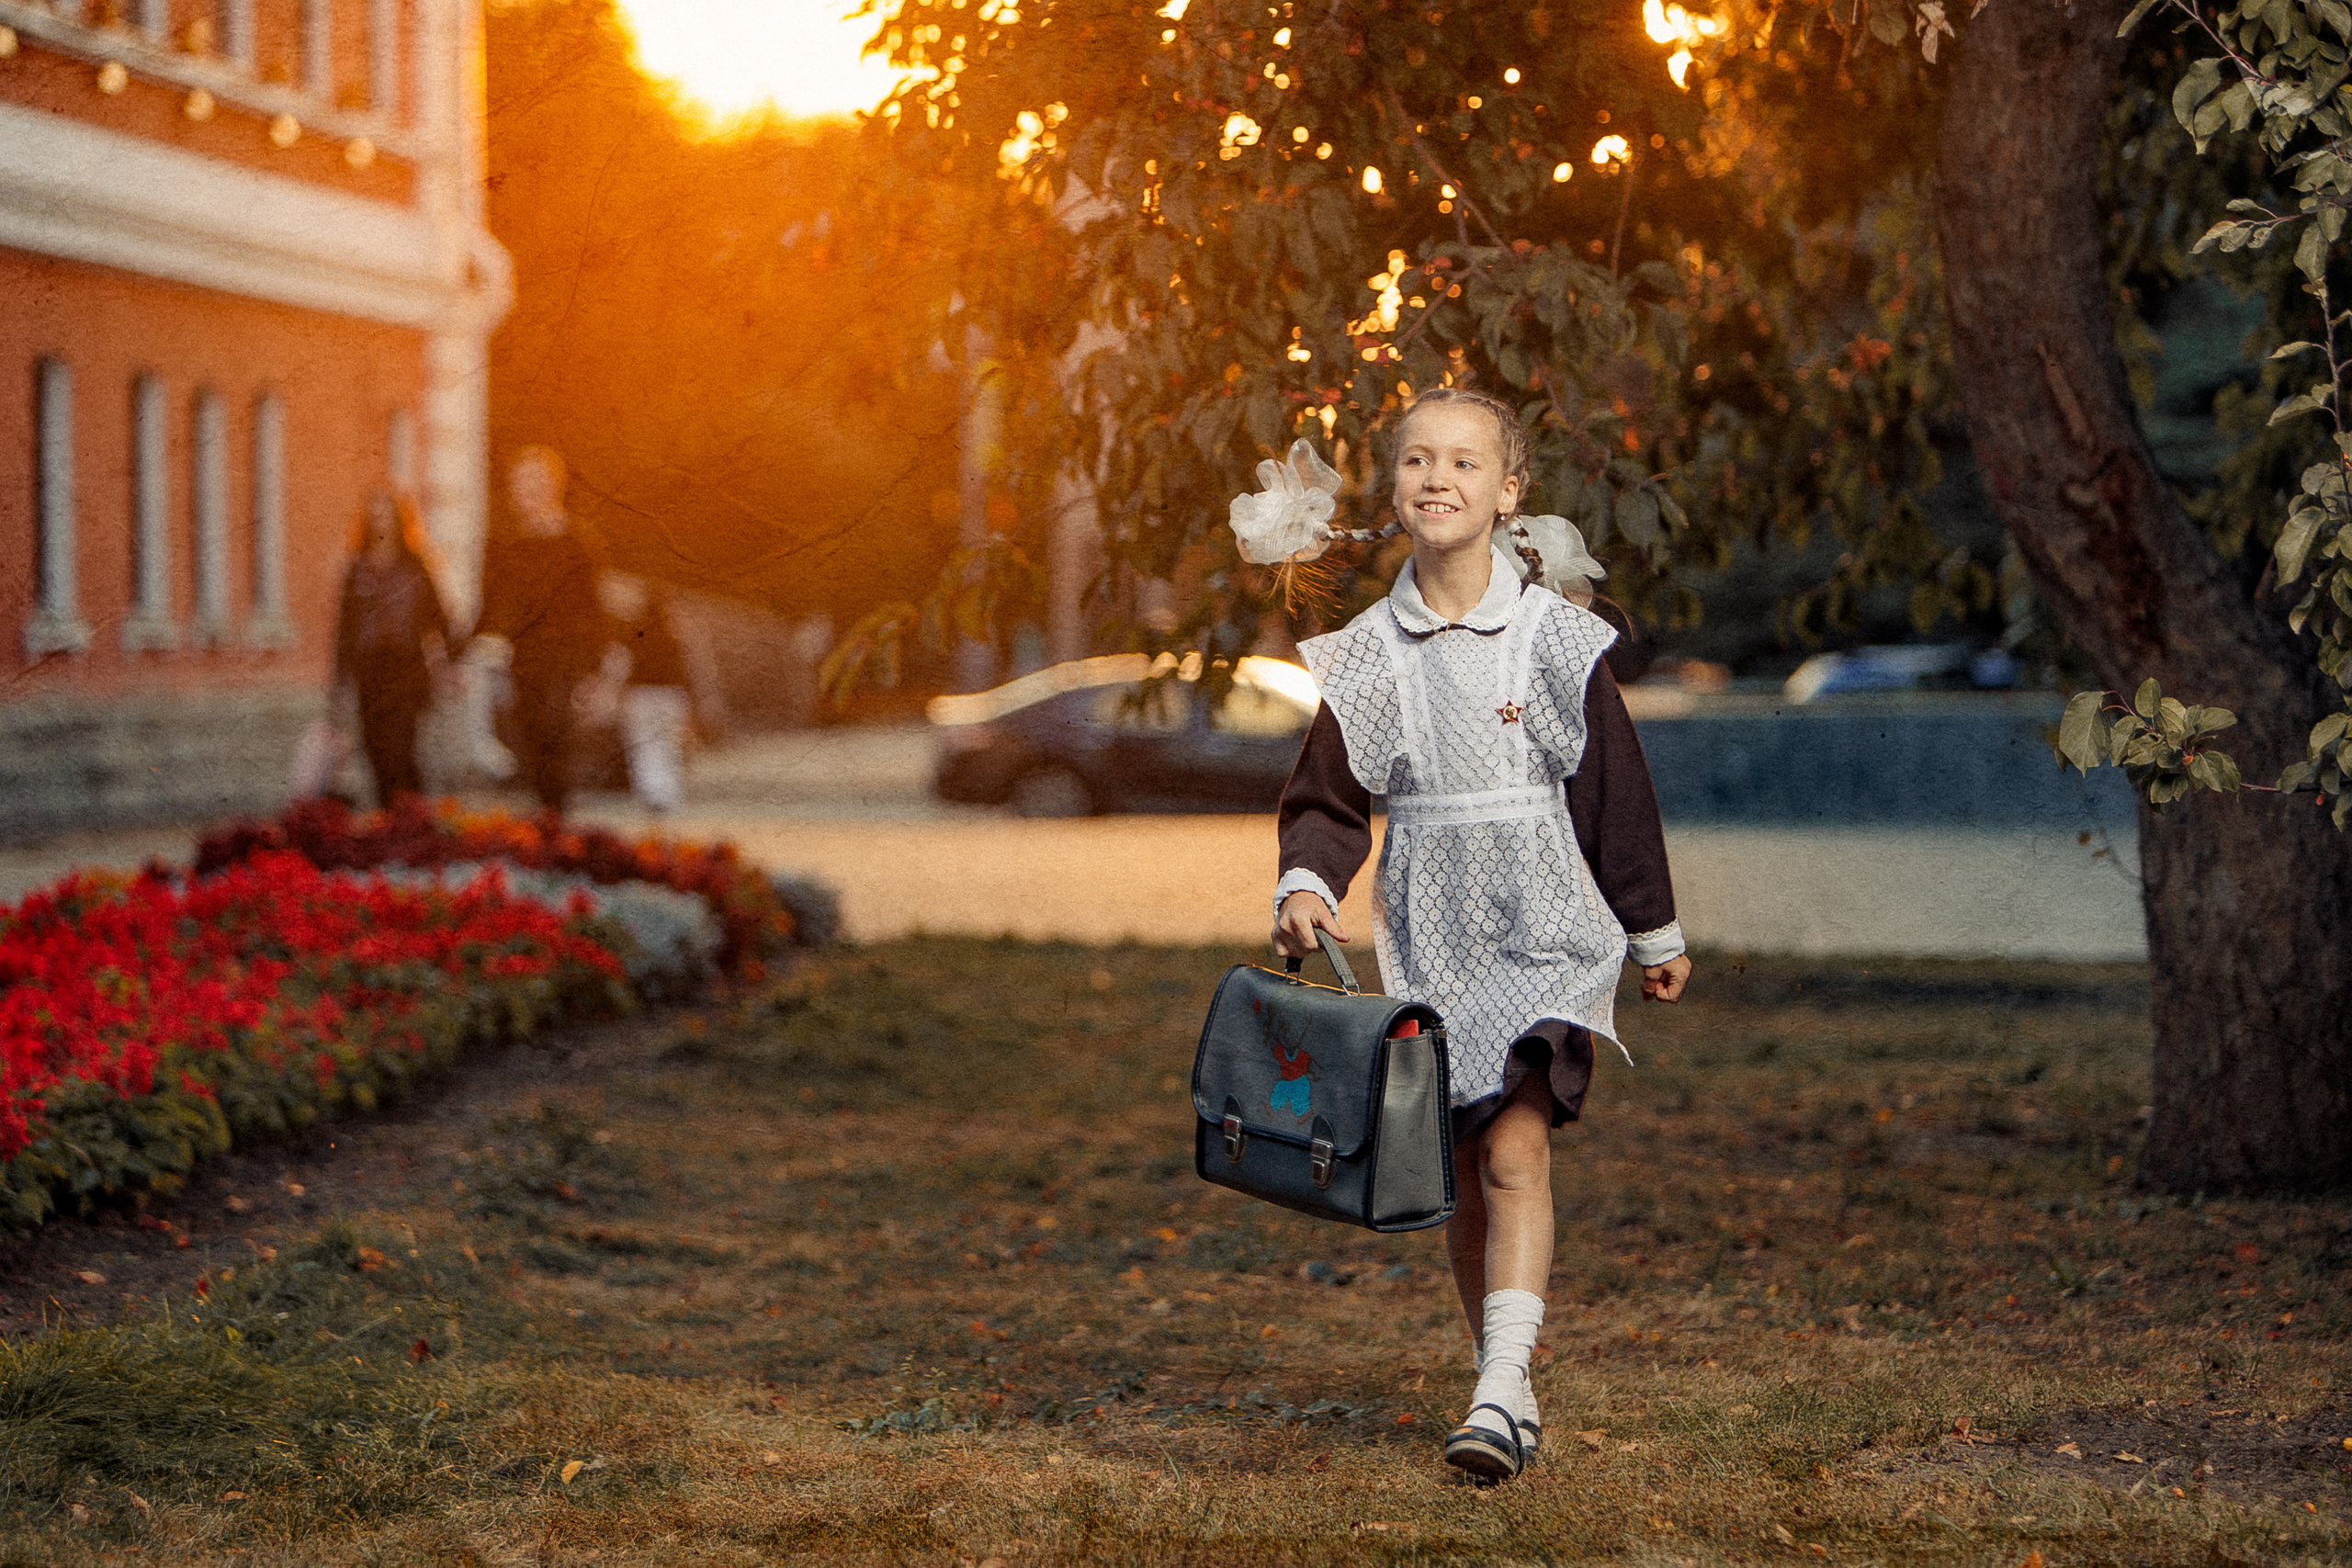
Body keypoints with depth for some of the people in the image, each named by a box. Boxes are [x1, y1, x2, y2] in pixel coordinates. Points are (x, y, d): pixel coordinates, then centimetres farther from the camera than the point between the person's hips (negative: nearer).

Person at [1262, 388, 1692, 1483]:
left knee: (1515, 1153, -18)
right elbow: (1328, 798, 6)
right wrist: (1307, 885, -14)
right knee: (1465, 1181, 7)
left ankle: (1500, 1387, -23)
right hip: (1428, 943, 3)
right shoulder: (1368, 653, 3)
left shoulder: (1554, 639, -3)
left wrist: (1656, 934, 10)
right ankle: (1515, 1402, 20)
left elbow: (1616, 792, 4)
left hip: (1542, 938, -3)